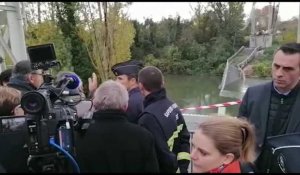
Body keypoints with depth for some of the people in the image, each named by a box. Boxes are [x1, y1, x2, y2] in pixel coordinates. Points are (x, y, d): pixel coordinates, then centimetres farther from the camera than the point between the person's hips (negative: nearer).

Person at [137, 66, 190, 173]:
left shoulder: (149, 117, -28)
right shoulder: (173, 106, -1)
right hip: (175, 168, 8)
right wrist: (182, 167, 10)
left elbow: (162, 155, -27)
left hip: (164, 168, -8)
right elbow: (184, 138, 6)